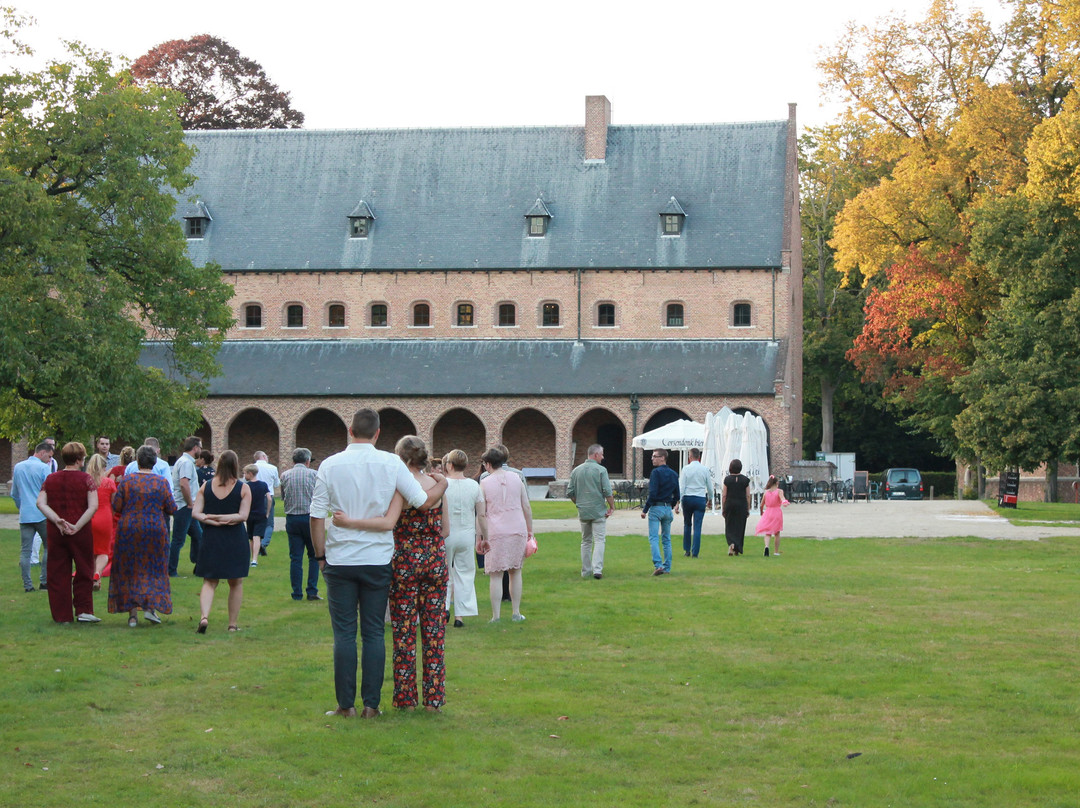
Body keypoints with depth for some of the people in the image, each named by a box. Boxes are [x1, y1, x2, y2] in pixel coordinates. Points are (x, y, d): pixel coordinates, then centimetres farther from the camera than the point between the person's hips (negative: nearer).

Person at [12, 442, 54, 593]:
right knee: (48, 547, 8)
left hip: (24, 516, 5)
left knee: (25, 551, 3)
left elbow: (14, 494, 19)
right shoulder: (43, 468, -7)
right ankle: (44, 581, 6)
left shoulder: (18, 467, 11)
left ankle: (27, 585, 0)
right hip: (42, 515, -5)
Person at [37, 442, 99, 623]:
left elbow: (40, 503, -5)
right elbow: (93, 506, -15)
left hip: (55, 533, 3)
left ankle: (62, 615, 8)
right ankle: (83, 610, 6)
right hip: (81, 533, -3)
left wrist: (57, 521, -11)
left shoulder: (50, 479, 6)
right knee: (84, 571, 10)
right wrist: (77, 526, -13)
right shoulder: (85, 479, -5)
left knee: (58, 574, 7)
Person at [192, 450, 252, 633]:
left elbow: (195, 513, -4)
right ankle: (233, 624, 13)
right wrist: (225, 518, -8)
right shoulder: (243, 488, -5)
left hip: (210, 540, 2)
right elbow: (243, 516, -12)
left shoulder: (206, 487, 2)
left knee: (209, 581, 8)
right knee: (236, 583, 11)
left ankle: (204, 616, -15)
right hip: (235, 540, -2)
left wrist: (212, 520, -10)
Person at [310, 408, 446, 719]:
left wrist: (320, 555, 10)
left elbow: (317, 515, -1)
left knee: (344, 634, 4)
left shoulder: (330, 465, -2)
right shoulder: (391, 463, -3)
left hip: (340, 560, 0)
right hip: (378, 559, 0)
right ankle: (371, 704, 6)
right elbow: (423, 501, -2)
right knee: (374, 633, 6)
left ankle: (346, 704, 5)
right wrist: (442, 484, 18)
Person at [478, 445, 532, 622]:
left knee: (495, 575, 1)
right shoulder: (516, 478, 5)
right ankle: (516, 613, 17)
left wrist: (480, 538, 2)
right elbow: (527, 506, 7)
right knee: (516, 571, 14)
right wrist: (530, 530, 16)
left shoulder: (485, 483, -3)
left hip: (496, 532, -3)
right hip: (518, 528, 3)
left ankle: (496, 616, 1)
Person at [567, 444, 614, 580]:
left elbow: (570, 493, 8)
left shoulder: (576, 471, 7)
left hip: (583, 512, 4)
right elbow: (608, 492, -13)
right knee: (599, 540, -2)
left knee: (586, 541, 13)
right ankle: (597, 569, -14)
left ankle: (586, 571, 14)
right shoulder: (600, 470, -8)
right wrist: (612, 507, -1)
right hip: (598, 511, -4)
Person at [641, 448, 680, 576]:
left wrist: (645, 510, -12)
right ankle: (667, 567, 12)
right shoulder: (673, 474, 10)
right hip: (668, 508, 7)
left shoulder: (656, 472, -12)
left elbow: (652, 493, -18)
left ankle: (658, 565, -20)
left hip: (656, 508, -7)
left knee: (654, 538, -7)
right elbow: (676, 495, 13)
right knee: (667, 539, 12)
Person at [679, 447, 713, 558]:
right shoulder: (705, 469, 0)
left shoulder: (686, 469, -5)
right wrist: (710, 499, 23)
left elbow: (681, 486, -8)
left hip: (687, 498, 0)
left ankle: (687, 550, 21)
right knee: (697, 527, -1)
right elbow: (710, 487, 8)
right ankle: (695, 553, -4)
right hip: (700, 499, 0)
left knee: (687, 525, 16)